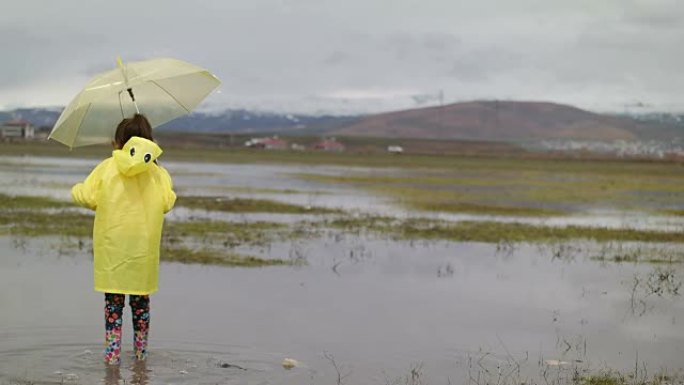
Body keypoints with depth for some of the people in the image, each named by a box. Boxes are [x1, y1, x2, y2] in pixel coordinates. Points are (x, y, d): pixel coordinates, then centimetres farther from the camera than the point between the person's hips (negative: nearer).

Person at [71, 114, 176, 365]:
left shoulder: (107, 168, -3)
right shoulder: (158, 173, 1)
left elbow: (86, 196, -7)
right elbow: (167, 203, -3)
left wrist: (77, 190, 17)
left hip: (112, 251, -1)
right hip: (143, 249, 1)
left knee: (113, 303, 4)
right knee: (141, 302, 12)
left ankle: (112, 353, 2)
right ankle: (141, 351, 18)